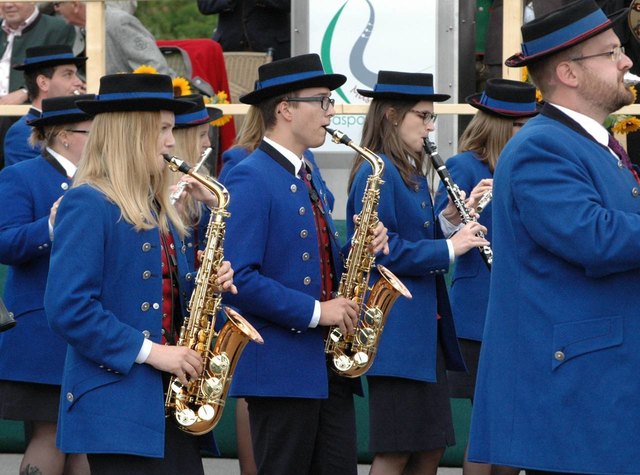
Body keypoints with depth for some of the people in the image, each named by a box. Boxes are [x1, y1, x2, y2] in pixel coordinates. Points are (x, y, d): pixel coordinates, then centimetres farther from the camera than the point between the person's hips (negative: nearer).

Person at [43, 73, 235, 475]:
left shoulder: (157, 208, 17)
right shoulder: (86, 204, -10)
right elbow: (68, 308, -18)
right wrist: (148, 351, -19)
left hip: (171, 397, 8)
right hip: (116, 401, -8)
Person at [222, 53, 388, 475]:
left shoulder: (310, 180, 18)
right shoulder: (250, 179, -12)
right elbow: (238, 279, -20)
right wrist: (315, 312, -19)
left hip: (329, 367, 9)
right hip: (281, 369, -9)